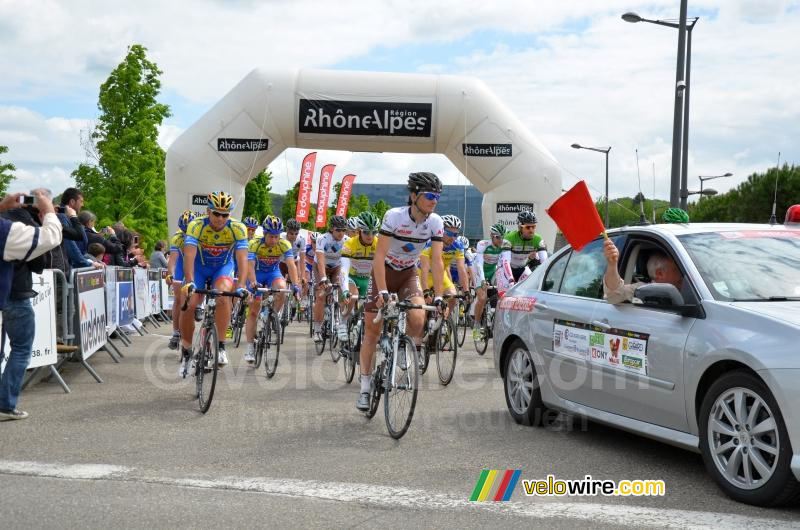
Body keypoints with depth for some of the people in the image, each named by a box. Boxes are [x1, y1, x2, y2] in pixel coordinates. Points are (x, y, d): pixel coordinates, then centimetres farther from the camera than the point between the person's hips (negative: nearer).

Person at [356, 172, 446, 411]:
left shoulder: (436, 223, -15)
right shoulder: (394, 216, -25)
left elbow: (436, 261, -15)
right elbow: (379, 256, -28)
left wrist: (438, 297, -23)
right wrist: (382, 291, -36)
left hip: (409, 274, 3)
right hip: (384, 272, -2)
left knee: (418, 320, -23)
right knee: (372, 330, -1)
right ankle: (365, 385, 12)